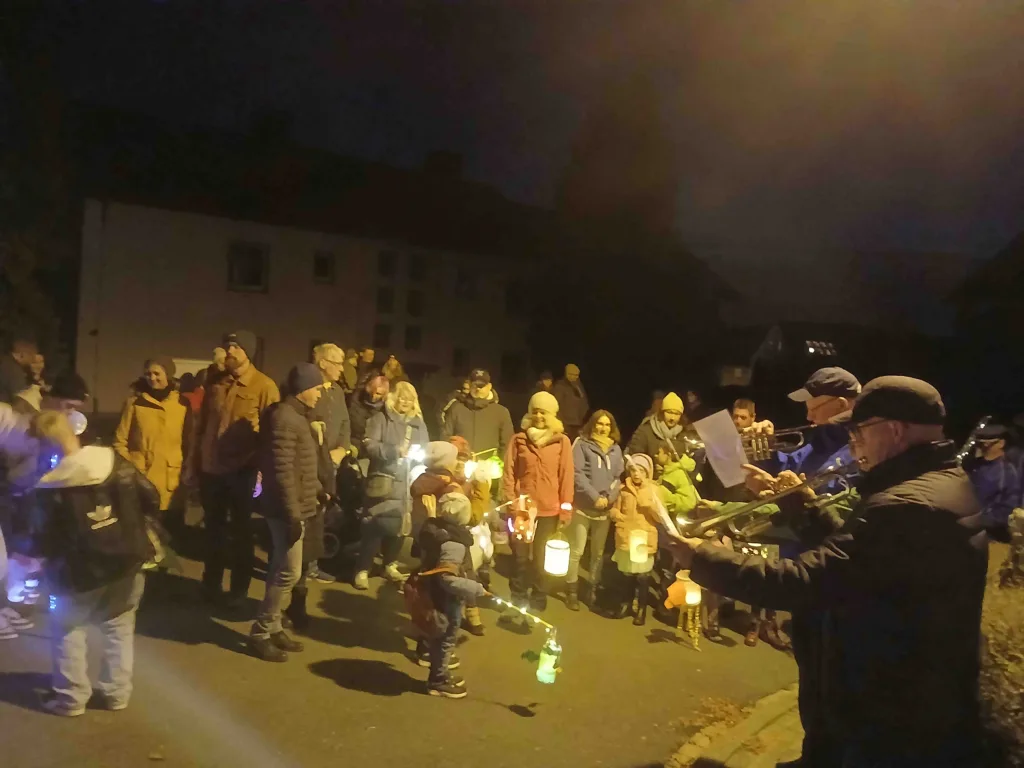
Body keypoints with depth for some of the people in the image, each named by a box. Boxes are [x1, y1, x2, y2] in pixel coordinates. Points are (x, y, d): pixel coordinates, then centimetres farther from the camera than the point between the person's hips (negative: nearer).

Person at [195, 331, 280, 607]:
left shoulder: (264, 385, -10)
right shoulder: (214, 382, 5)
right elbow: (202, 423, 10)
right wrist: (197, 457, 8)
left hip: (242, 469, -4)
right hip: (211, 467, 4)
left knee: (239, 530, 11)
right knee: (213, 528, 17)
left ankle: (239, 588, 27)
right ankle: (211, 582, 34)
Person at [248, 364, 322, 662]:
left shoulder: (296, 415, 12)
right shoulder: (283, 418, -19)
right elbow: (283, 472, -23)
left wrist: (317, 490, 20)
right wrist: (293, 514, -23)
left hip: (296, 506, 10)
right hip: (287, 509, -10)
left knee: (281, 570, 15)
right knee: (289, 572, -4)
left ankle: (273, 628, 25)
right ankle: (260, 634, 7)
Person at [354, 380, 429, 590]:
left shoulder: (419, 424, 14)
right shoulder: (380, 419, 2)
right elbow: (370, 446, -10)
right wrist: (396, 450, -18)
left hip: (407, 484, 4)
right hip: (383, 482, -4)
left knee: (400, 526, 8)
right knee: (375, 526, -7)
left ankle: (390, 565, 26)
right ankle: (362, 570, 4)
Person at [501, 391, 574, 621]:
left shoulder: (562, 441, 1)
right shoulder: (519, 440, 3)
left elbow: (566, 476, 0)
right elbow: (509, 473, 2)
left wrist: (565, 507, -2)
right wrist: (510, 501, -5)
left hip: (549, 510, -1)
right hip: (522, 508, 1)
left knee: (541, 559, 8)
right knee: (520, 556, 7)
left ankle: (536, 606, 20)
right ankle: (517, 602, 21)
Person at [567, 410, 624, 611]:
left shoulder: (615, 449, 11)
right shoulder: (582, 444, -2)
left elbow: (619, 477, 8)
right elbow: (577, 474, -9)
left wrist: (608, 498, -8)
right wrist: (594, 497, -15)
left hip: (605, 509, 4)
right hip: (583, 506, -4)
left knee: (598, 553, 11)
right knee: (576, 551, -2)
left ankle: (593, 590, 23)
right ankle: (572, 592, 8)